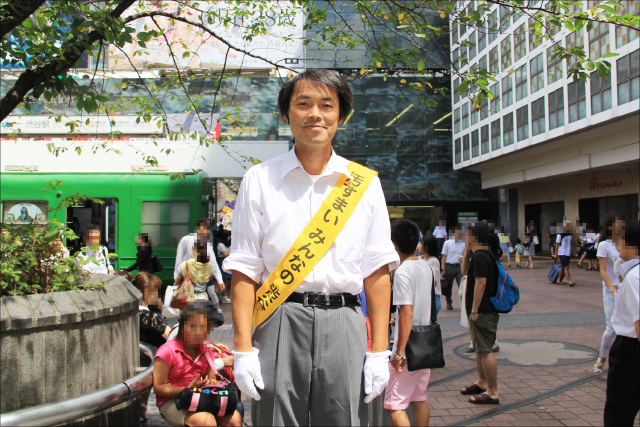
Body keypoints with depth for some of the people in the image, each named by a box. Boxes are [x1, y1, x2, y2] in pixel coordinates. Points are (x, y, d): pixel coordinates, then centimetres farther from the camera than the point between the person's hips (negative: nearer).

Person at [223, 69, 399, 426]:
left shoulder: (364, 183, 8)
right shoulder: (260, 180, 5)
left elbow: (378, 271, 6)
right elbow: (244, 270, 3)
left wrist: (380, 350, 1)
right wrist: (243, 349, -5)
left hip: (343, 323, 1)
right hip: (281, 324, -1)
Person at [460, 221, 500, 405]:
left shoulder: (480, 256, -19)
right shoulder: (484, 254, 14)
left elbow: (481, 283, -24)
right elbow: (465, 268, 27)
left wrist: (474, 310, -23)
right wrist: (467, 249, 14)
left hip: (483, 311, -11)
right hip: (485, 309, 11)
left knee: (485, 350, -8)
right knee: (480, 348, 20)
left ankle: (493, 392, -4)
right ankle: (482, 382, 33)